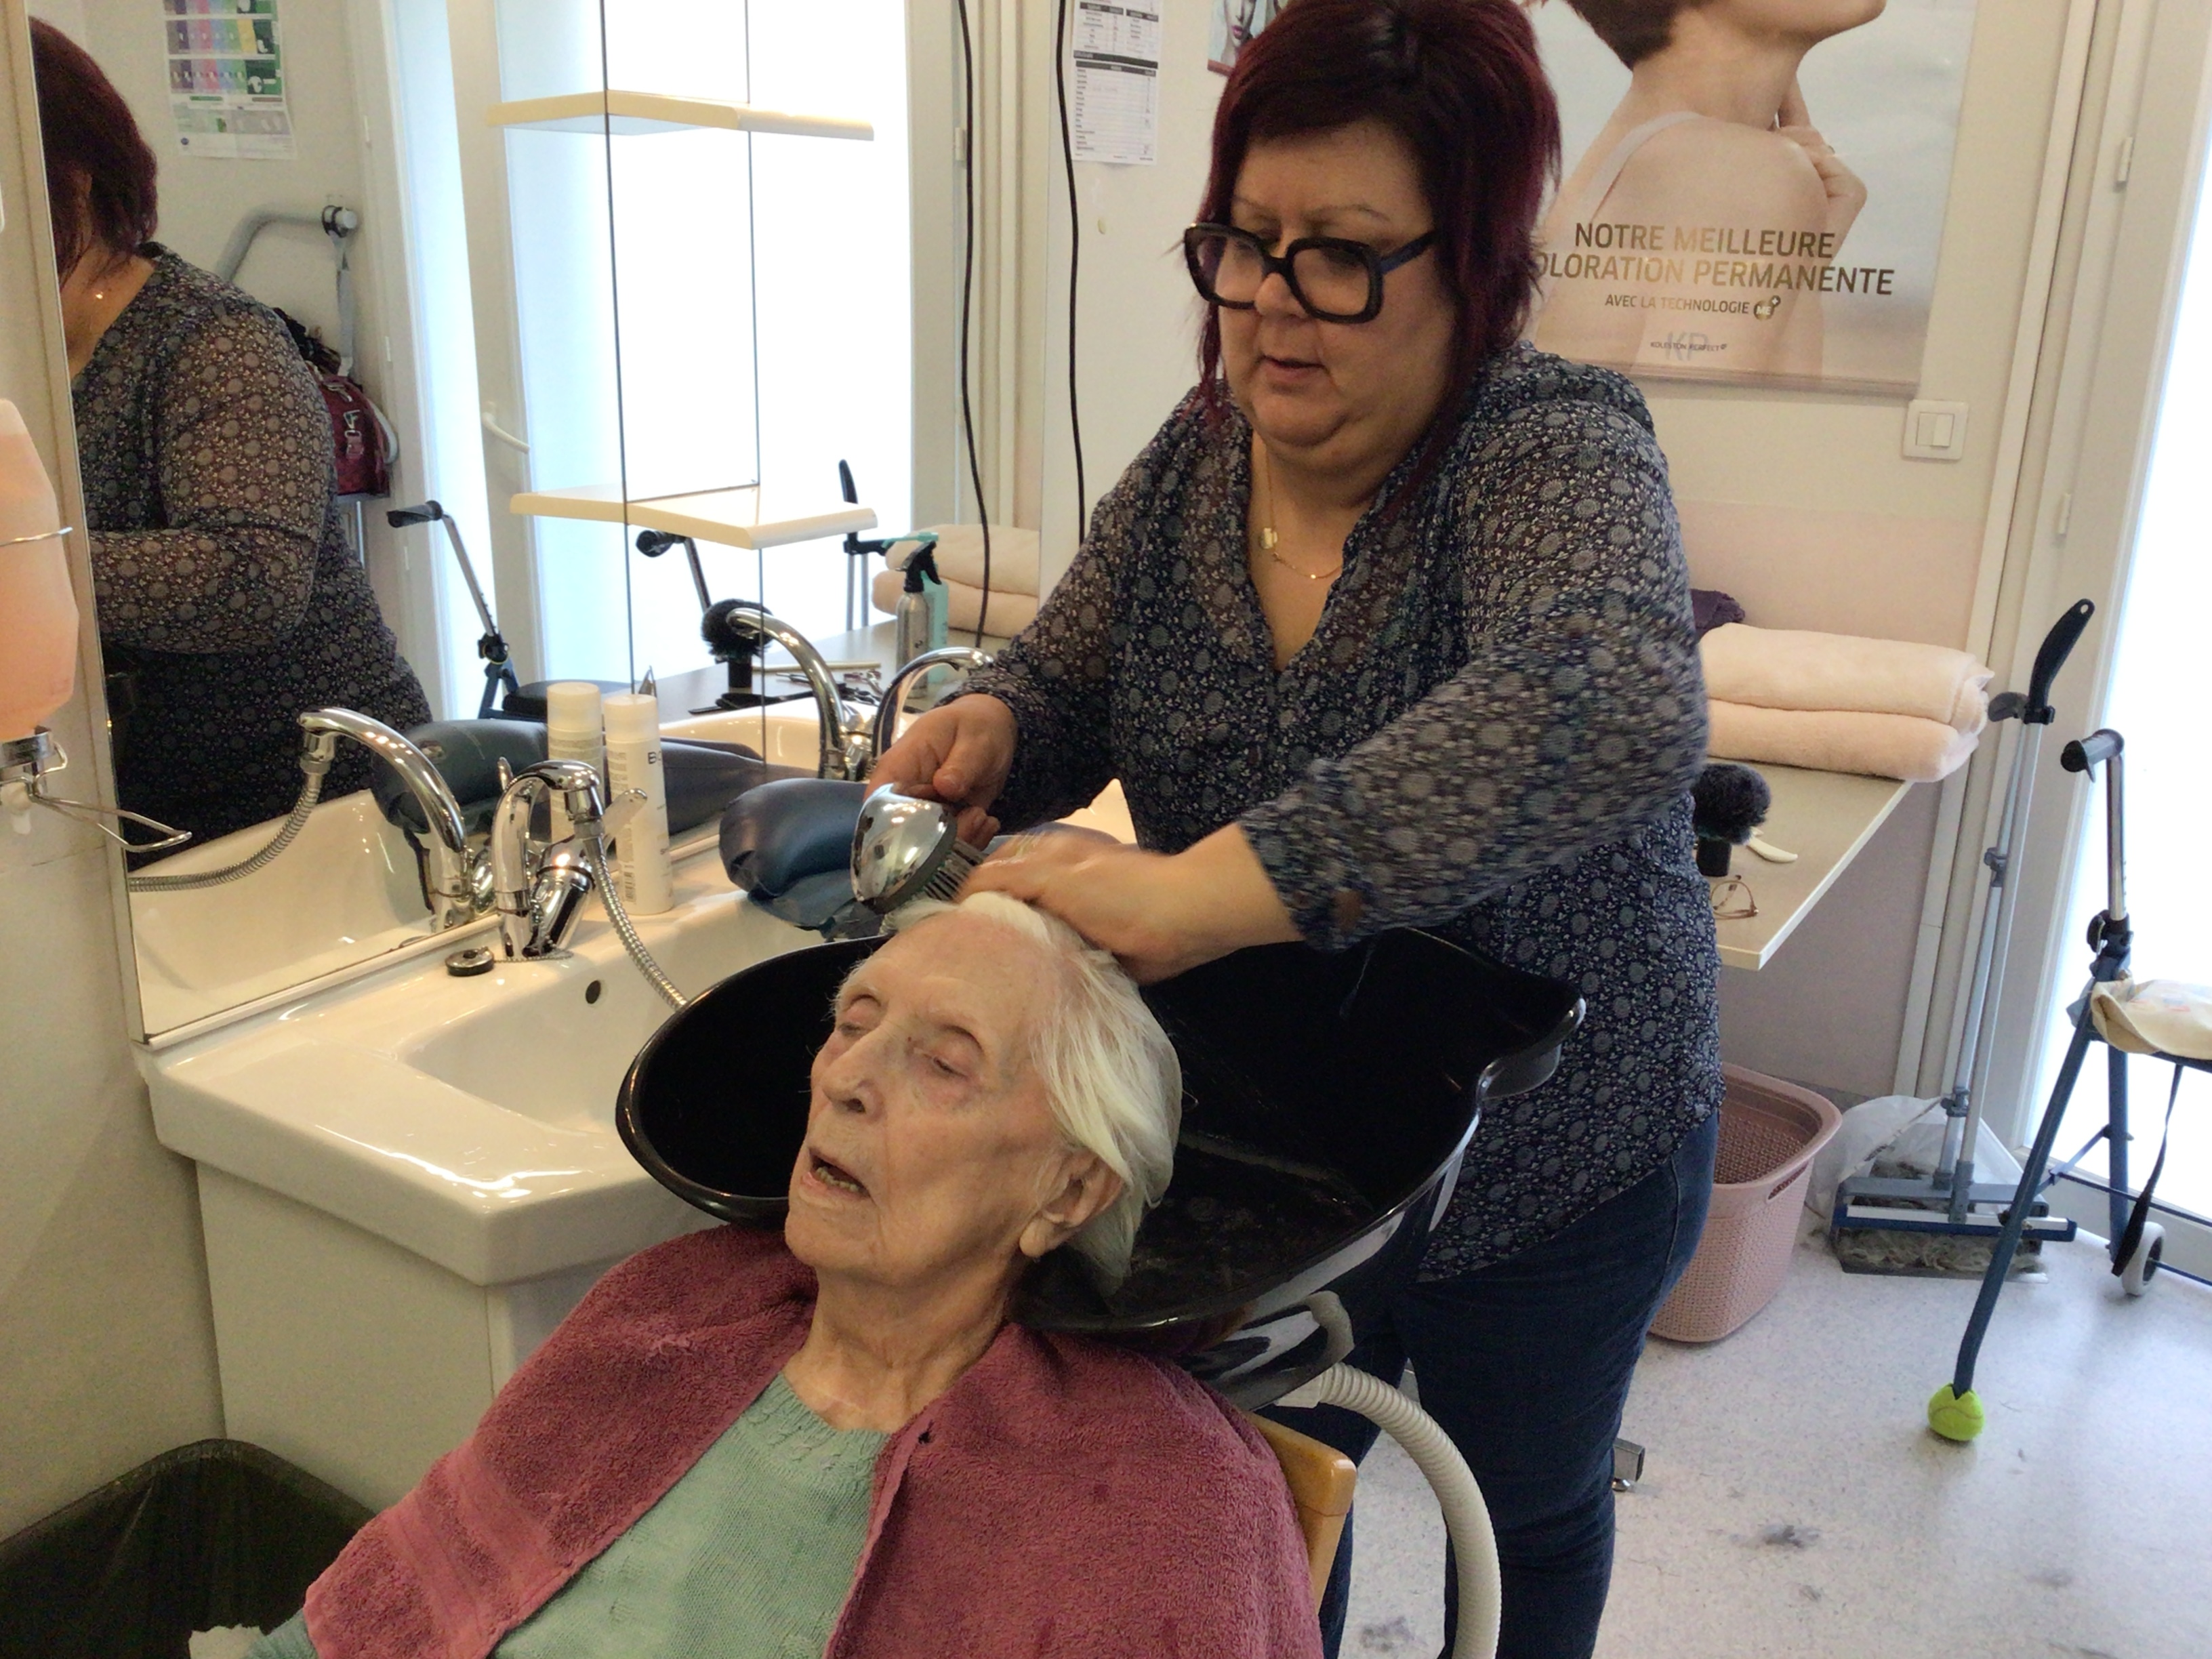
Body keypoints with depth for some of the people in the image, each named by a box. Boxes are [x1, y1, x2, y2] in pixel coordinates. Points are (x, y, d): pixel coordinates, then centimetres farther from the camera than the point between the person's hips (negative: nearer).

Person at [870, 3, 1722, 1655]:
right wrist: (990, 733, -23)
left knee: (1526, 1514, 24)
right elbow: (1061, 688, 2)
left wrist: (1204, 891, -53)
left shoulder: (1552, 451, -24)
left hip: (1549, 1169, -3)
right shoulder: (1193, 461, -7)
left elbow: (1611, 707, -45)